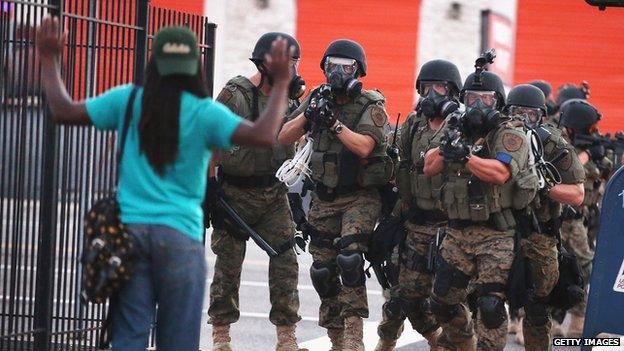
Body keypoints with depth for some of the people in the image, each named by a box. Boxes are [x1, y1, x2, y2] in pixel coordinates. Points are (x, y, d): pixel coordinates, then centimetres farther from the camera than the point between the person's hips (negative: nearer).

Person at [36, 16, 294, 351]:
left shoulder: (128, 100, 4)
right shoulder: (204, 113, -4)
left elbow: (63, 111, 5)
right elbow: (263, 136, -15)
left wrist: (49, 61, 17)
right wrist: (280, 85, -6)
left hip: (130, 228, 3)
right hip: (180, 234, -2)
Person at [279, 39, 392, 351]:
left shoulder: (371, 106, -7)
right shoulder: (318, 98, 7)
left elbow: (363, 147, -23)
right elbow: (283, 137, 3)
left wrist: (333, 121, -27)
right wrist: (308, 114, -13)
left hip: (360, 197, -5)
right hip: (324, 198, 5)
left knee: (349, 258, -24)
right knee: (323, 270, 5)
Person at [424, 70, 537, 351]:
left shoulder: (510, 135, -5)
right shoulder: (455, 128, 12)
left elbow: (500, 173, -23)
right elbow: (429, 168, 4)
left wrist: (464, 156, -28)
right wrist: (446, 144, -12)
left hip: (495, 235, -6)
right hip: (458, 232, 6)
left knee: (490, 304, -12)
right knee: (442, 301, 12)